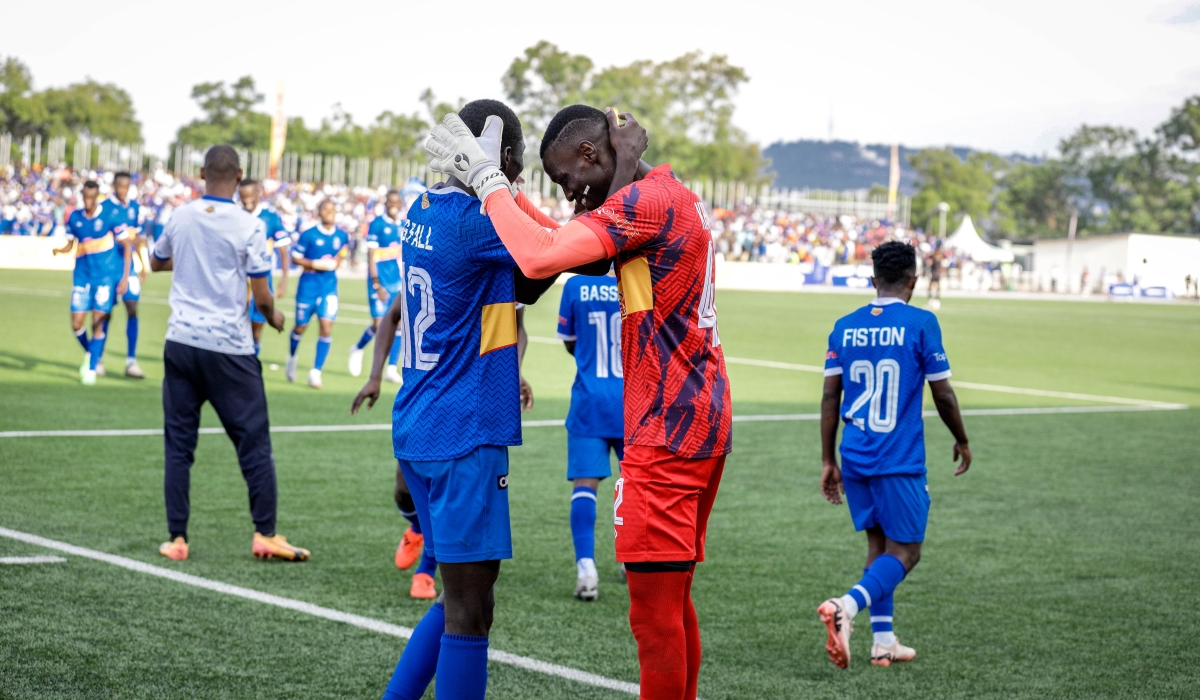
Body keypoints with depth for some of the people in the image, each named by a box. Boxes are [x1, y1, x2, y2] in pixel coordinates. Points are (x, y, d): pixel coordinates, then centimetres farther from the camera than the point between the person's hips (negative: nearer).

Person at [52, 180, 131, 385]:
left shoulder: (109, 216, -8)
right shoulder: (74, 217, 3)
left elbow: (126, 246, -3)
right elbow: (70, 244, 12)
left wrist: (125, 276, -7)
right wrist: (60, 250, -12)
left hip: (106, 275, -3)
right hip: (82, 275, 4)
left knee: (98, 321, -10)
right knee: (76, 323, -1)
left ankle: (91, 368, 2)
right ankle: (92, 354, 28)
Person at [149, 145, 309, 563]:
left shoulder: (181, 218, 4)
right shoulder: (248, 227, -9)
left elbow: (157, 262, 24)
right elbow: (262, 298, -8)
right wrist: (274, 317, 13)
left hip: (180, 341, 4)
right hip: (228, 348, -4)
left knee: (178, 445, 8)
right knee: (254, 442, 5)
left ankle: (176, 539, 7)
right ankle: (265, 535, 5)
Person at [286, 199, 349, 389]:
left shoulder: (342, 236, 2)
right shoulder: (308, 235, -10)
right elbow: (295, 257, -7)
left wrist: (336, 263, -1)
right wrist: (316, 264, -19)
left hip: (329, 285, 2)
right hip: (309, 283, -2)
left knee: (326, 326, -10)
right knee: (301, 326, 9)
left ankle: (316, 371, -4)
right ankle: (292, 357, 40)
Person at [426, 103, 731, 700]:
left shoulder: (647, 201, -15)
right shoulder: (678, 198, 16)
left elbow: (540, 257, -26)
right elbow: (568, 241, 24)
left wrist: (486, 178, -14)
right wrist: (491, 185, 14)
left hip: (665, 432, -10)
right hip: (703, 422, 10)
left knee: (654, 616, -5)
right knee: (673, 603, 15)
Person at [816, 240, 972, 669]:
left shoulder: (845, 327, 6)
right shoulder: (921, 323, -7)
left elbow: (830, 397, 5)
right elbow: (942, 394, -3)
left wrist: (828, 461, 11)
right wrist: (962, 441, 13)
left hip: (855, 458, 5)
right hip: (900, 461, -5)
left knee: (879, 544, 17)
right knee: (905, 552, 0)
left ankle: (883, 642, 17)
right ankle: (847, 606, -24)